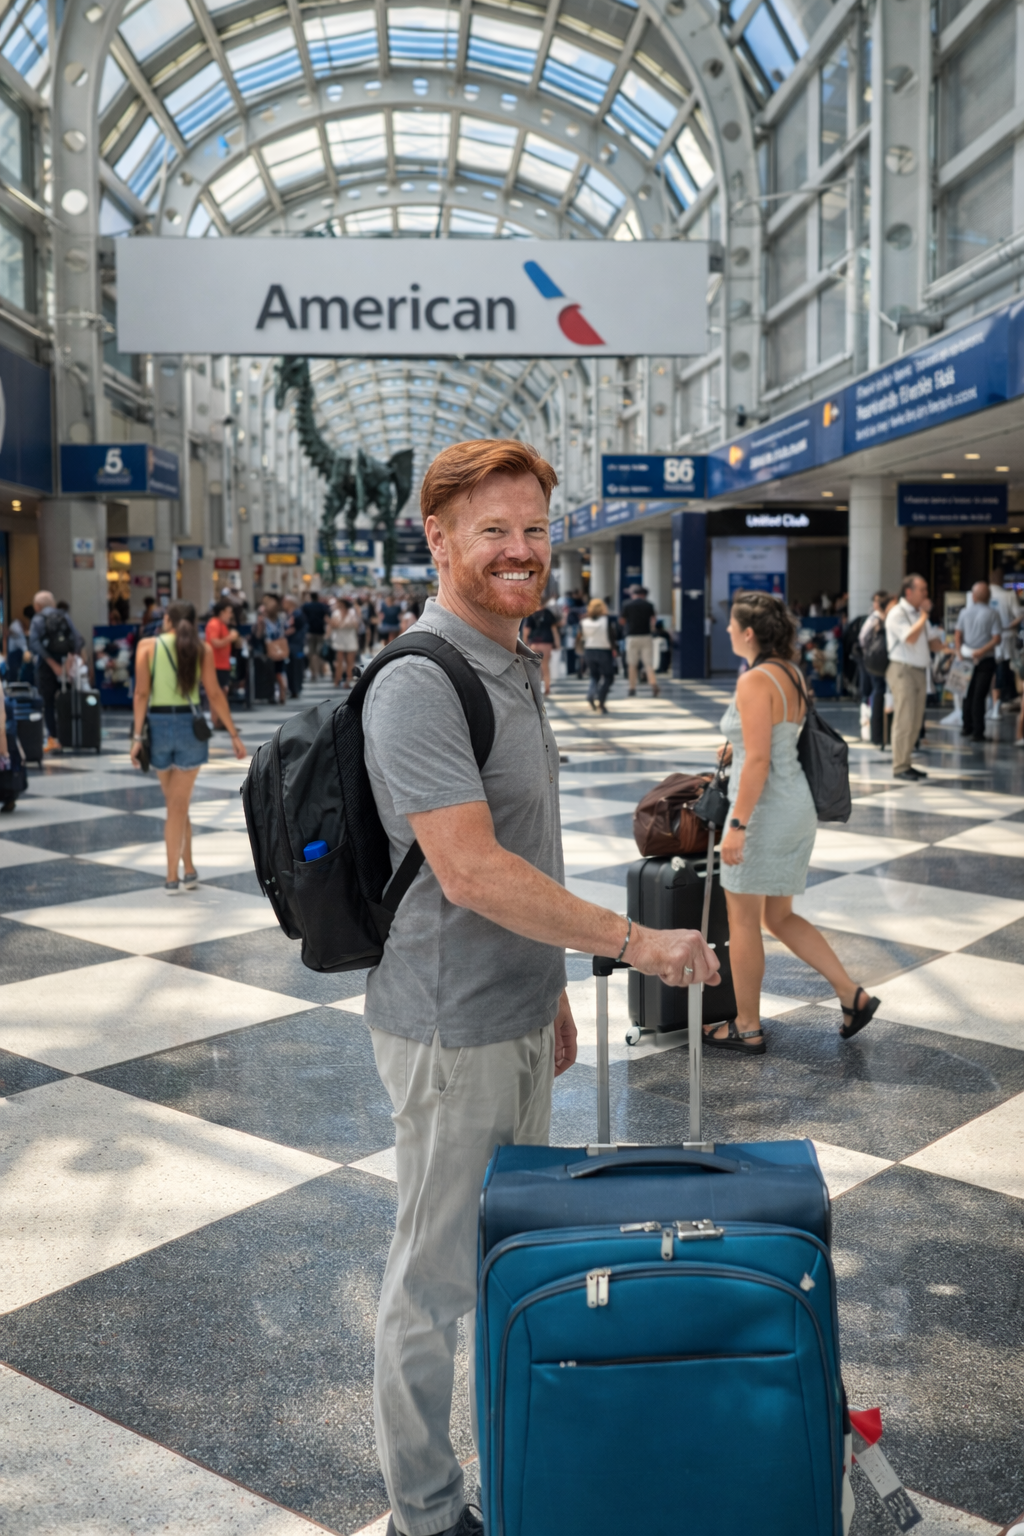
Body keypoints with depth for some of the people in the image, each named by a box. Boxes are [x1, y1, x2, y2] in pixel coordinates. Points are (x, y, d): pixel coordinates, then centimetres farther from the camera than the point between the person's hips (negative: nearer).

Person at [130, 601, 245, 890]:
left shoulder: (147, 645, 2)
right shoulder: (202, 649, 2)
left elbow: (141, 693, -7)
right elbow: (215, 695, -3)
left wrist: (137, 737, -6)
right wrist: (234, 735, 2)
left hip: (158, 726, 1)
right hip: (190, 725, -1)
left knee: (174, 802, 18)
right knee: (178, 806, 5)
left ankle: (189, 869, 19)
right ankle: (172, 877, 5)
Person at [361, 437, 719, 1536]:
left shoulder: (515, 672, 10)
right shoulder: (419, 686, -21)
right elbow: (472, 872, -28)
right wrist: (635, 941, -25)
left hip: (516, 1016, 9)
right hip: (450, 1031, -9)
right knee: (438, 1277, 6)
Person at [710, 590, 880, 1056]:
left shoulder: (755, 681, -18)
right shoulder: (792, 674, 10)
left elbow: (758, 760, -23)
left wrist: (737, 824, -21)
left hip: (767, 808, -9)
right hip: (798, 804, 9)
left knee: (743, 918, 5)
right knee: (779, 917, 19)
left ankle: (747, 1027, 16)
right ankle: (852, 995, 14)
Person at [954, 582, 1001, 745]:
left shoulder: (964, 612, 3)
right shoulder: (992, 614, -6)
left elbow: (958, 635, -3)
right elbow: (997, 638, -14)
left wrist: (960, 650, -11)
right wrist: (982, 651, -16)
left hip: (968, 658, 3)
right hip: (986, 660, -3)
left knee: (968, 694, 15)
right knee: (979, 696, -3)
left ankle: (967, 727, 20)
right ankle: (977, 732, -5)